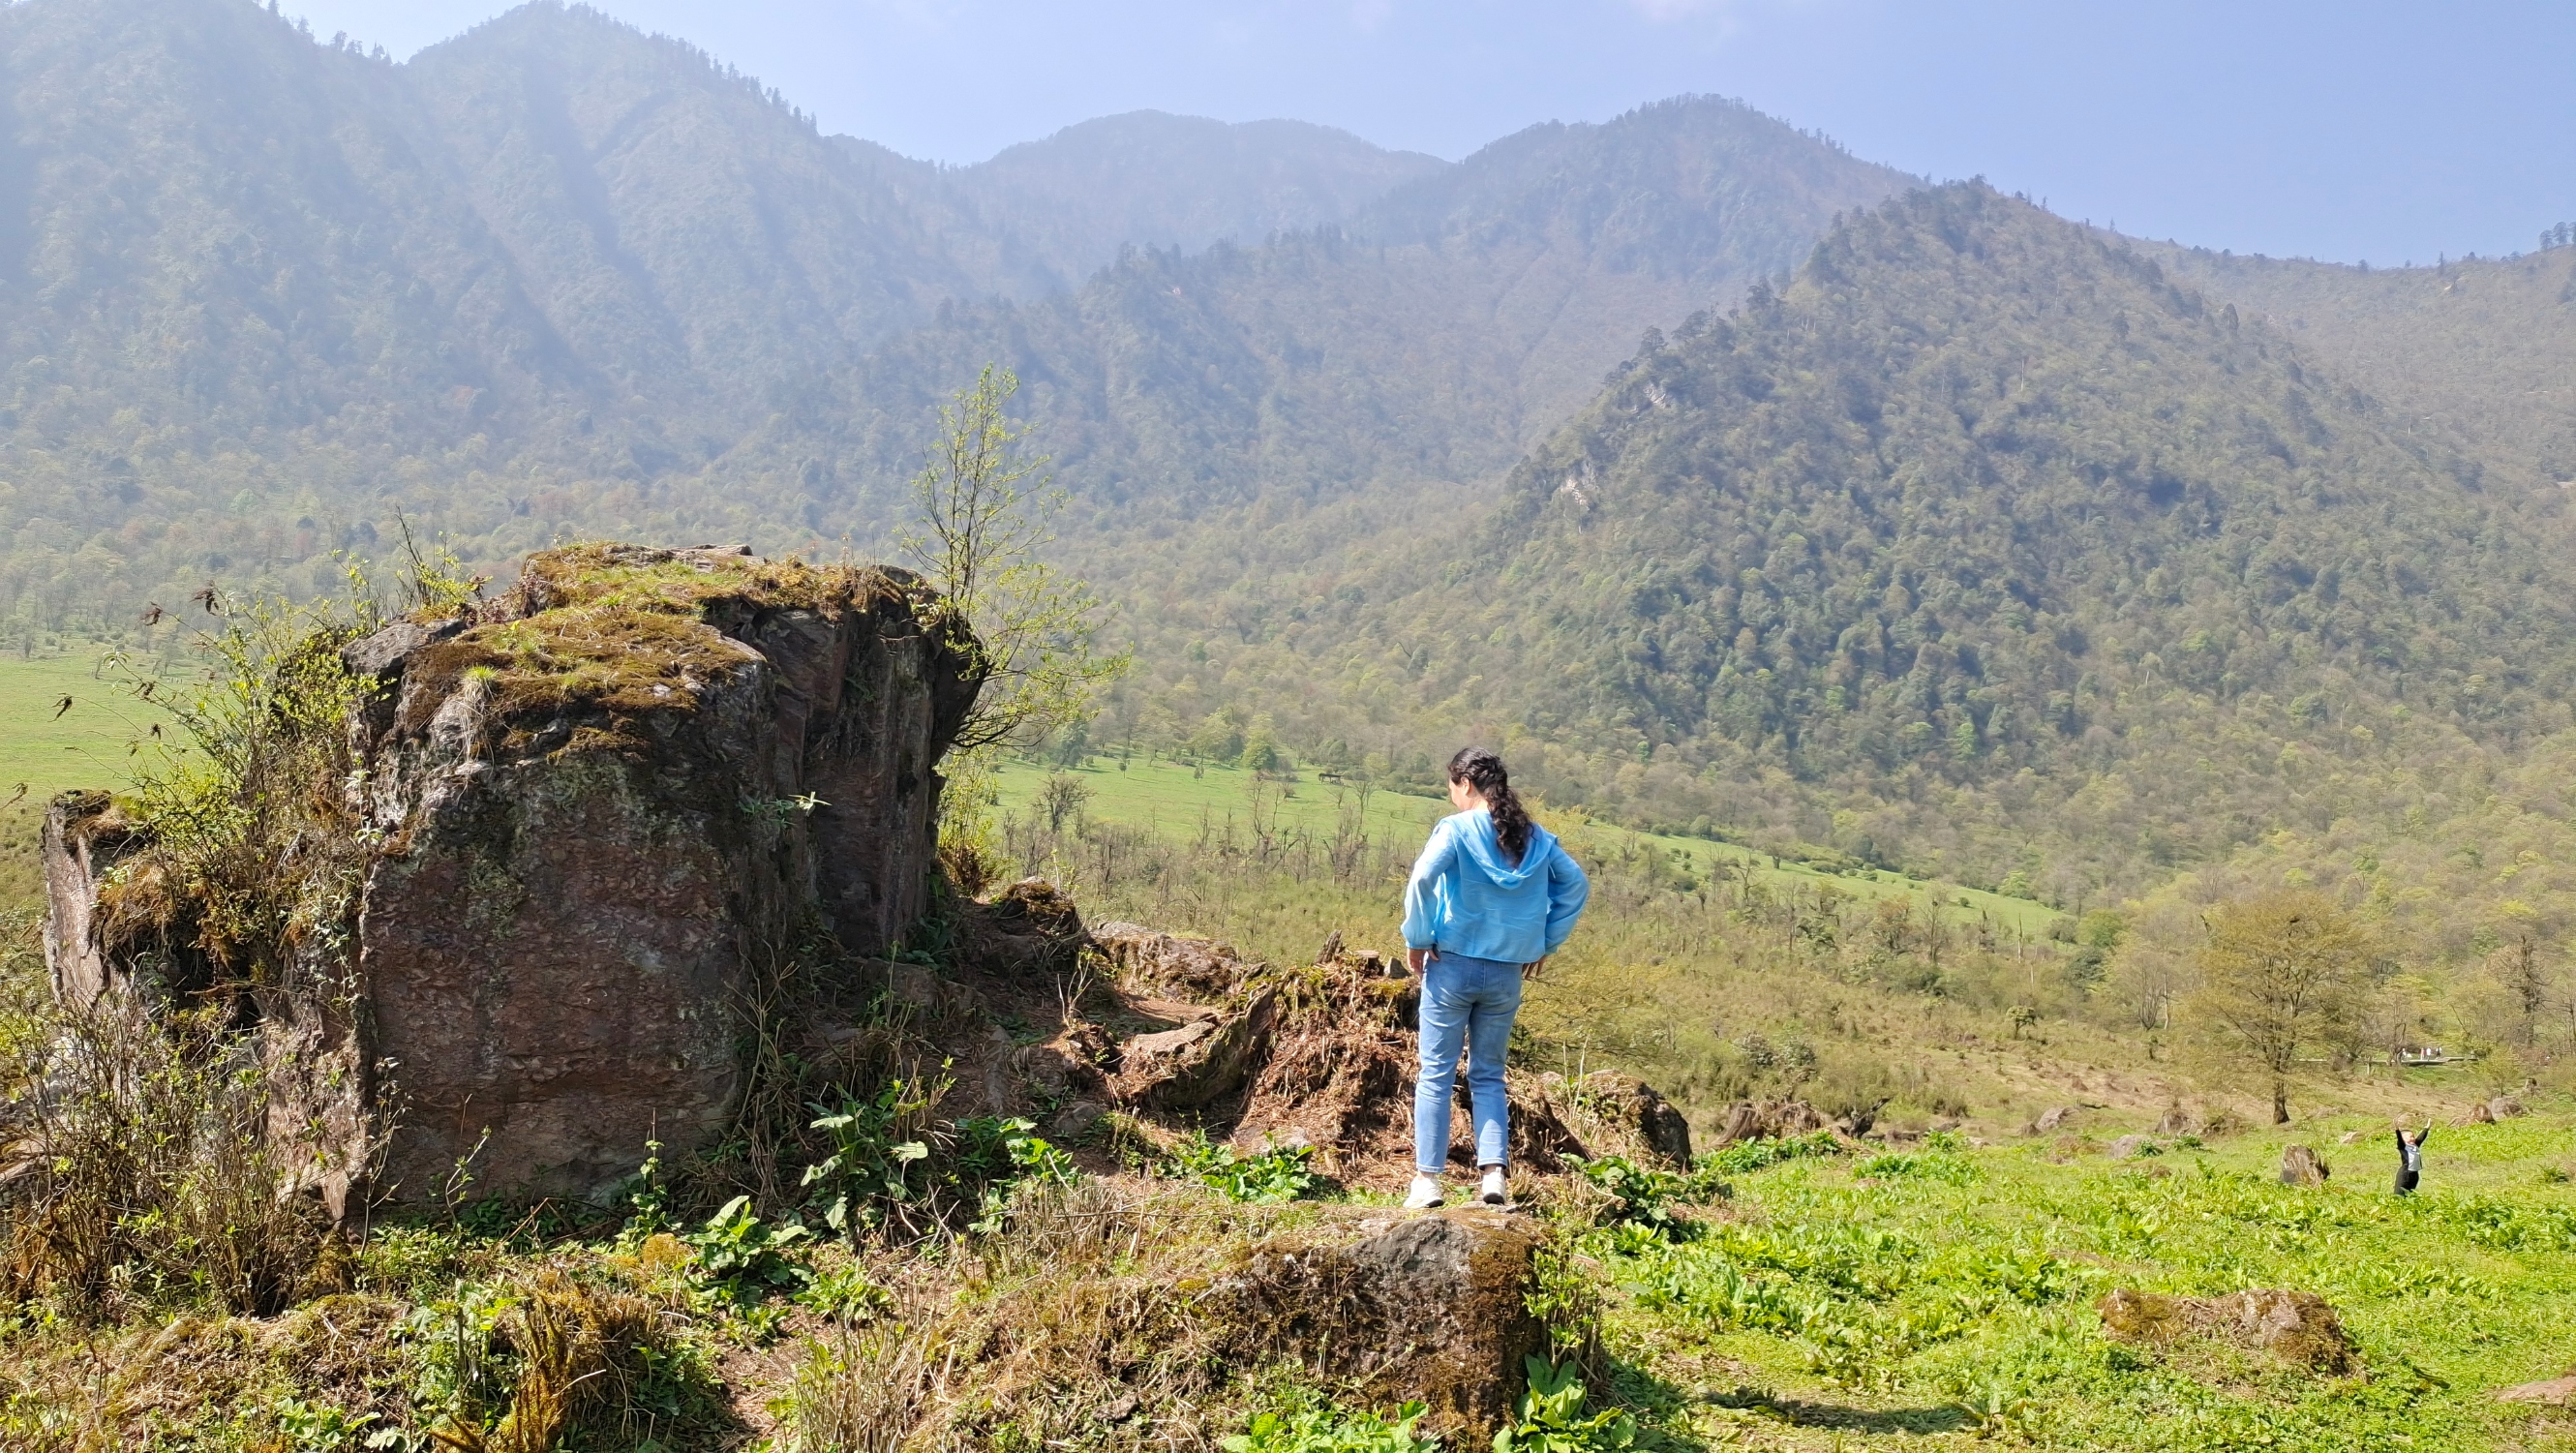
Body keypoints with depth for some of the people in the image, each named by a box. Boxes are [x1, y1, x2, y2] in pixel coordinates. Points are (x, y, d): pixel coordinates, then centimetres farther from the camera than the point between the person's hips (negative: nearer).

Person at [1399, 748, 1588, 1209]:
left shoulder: (1456, 829, -9)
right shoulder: (1536, 838, 6)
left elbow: (1421, 880, -21)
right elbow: (1576, 885, 8)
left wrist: (1416, 939, -9)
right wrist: (1544, 944, 12)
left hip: (1453, 965, -4)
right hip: (1507, 973, 4)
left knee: (1437, 1073, 4)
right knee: (1488, 1076, 14)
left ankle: (1427, 1180, 4)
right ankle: (1494, 1173, 1)